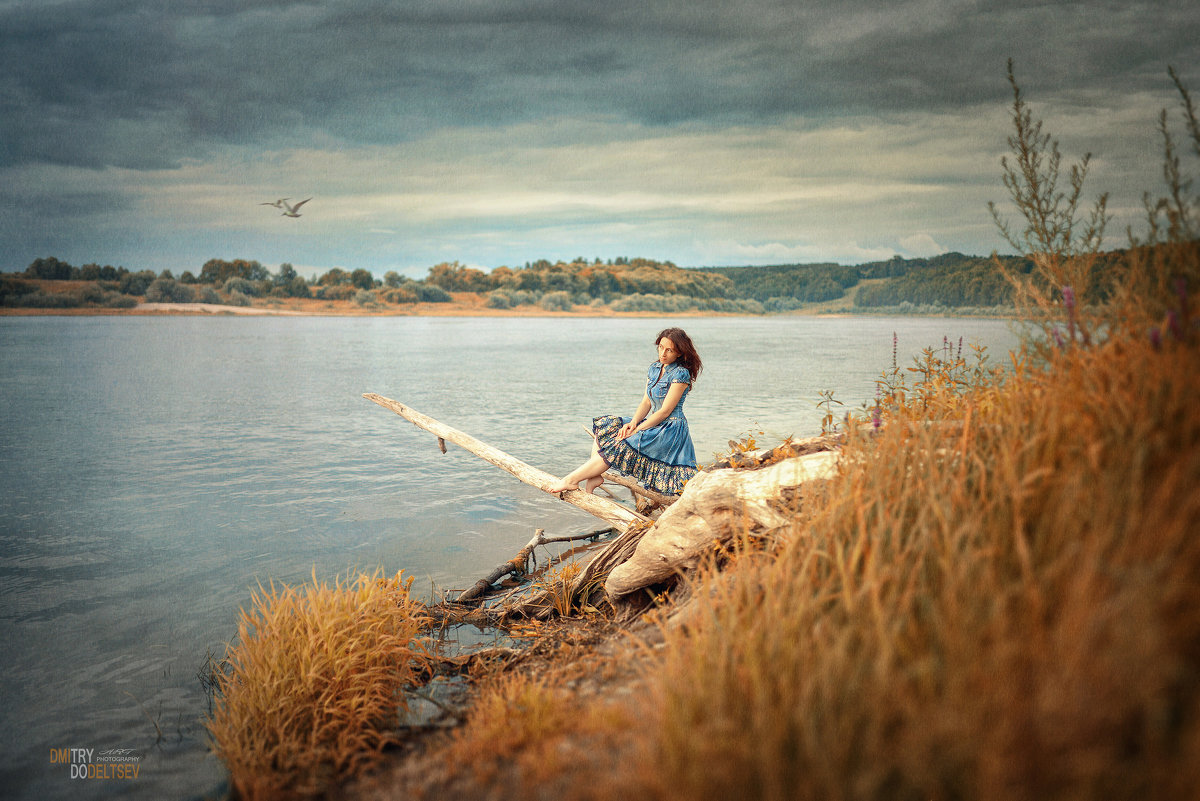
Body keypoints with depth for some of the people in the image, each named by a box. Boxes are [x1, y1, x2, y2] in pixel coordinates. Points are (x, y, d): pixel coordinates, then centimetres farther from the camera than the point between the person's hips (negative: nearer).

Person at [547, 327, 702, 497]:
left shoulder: (681, 374, -15)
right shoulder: (654, 369, 11)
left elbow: (665, 411, -17)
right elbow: (646, 402, 7)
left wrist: (636, 430, -19)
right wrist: (633, 423, -12)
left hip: (670, 431, -8)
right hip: (654, 424, 9)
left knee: (618, 445, -21)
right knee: (605, 427, -6)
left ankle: (572, 480, -19)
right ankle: (594, 476, -18)